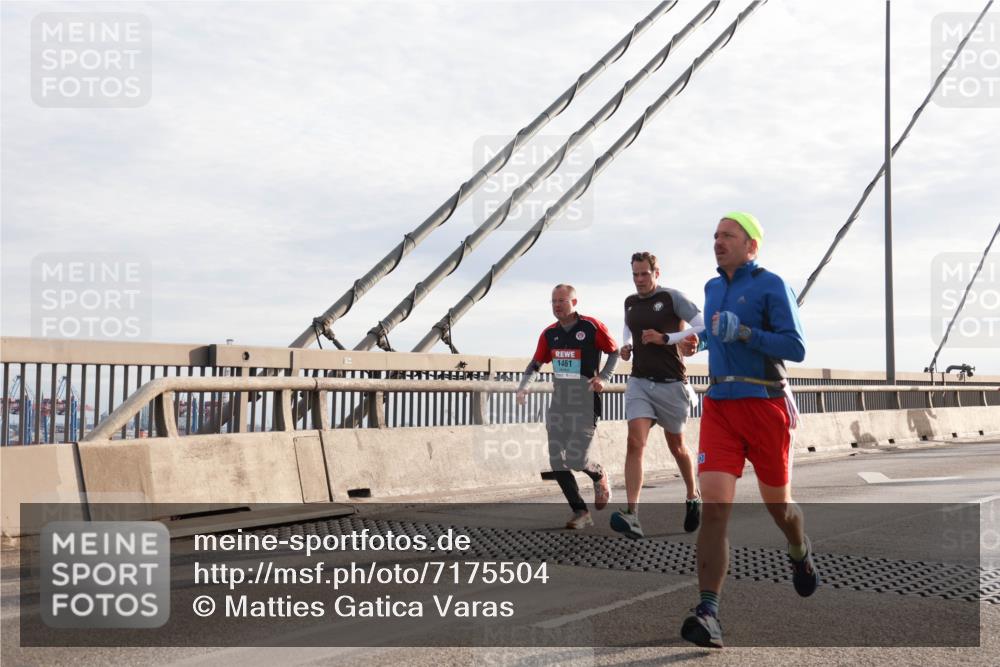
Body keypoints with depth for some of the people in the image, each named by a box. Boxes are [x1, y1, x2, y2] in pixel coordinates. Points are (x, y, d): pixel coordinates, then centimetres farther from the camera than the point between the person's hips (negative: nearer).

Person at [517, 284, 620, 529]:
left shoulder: (592, 327, -7)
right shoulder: (549, 333, 7)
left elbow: (615, 352, 3)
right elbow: (535, 364, 16)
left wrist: (603, 377, -10)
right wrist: (523, 386, 0)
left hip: (585, 404, -5)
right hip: (558, 405, 6)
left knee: (576, 459, -14)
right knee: (556, 461, 0)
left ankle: (600, 476, 22)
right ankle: (581, 512, 11)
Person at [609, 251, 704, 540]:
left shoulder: (672, 297, -7)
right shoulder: (630, 303, 10)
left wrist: (664, 338, -18)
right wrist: (625, 347, 9)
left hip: (671, 383, -3)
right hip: (639, 382, 4)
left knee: (676, 446, 12)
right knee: (635, 442, -15)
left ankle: (693, 498, 39)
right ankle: (632, 515, -24)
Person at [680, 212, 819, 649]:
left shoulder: (771, 285, -5)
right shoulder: (712, 288, 14)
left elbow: (796, 347, -13)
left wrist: (742, 333, -21)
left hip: (764, 406, -4)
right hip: (719, 406, 4)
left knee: (777, 505, 12)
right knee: (713, 507, -13)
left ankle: (801, 555, 48)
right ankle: (709, 615, -18)